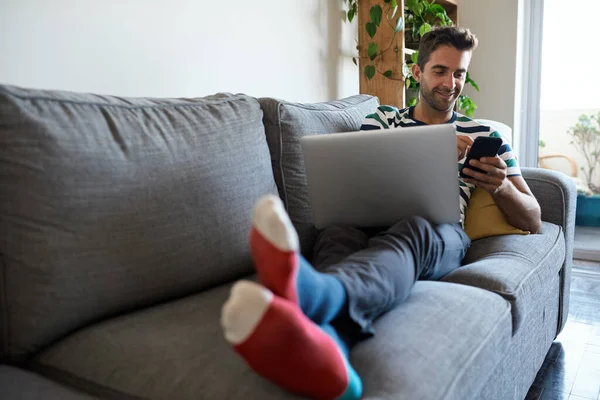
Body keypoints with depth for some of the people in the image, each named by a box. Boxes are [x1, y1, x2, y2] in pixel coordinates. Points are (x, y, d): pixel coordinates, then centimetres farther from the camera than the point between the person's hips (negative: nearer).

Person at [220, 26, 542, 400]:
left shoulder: (483, 136, 23)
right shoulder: (382, 119, 23)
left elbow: (533, 221, 19)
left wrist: (500, 186, -5)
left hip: (440, 234, 0)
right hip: (373, 224, 1)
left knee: (412, 231, -38)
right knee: (337, 233, -37)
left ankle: (310, 293, -70)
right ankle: (326, 354, -70)